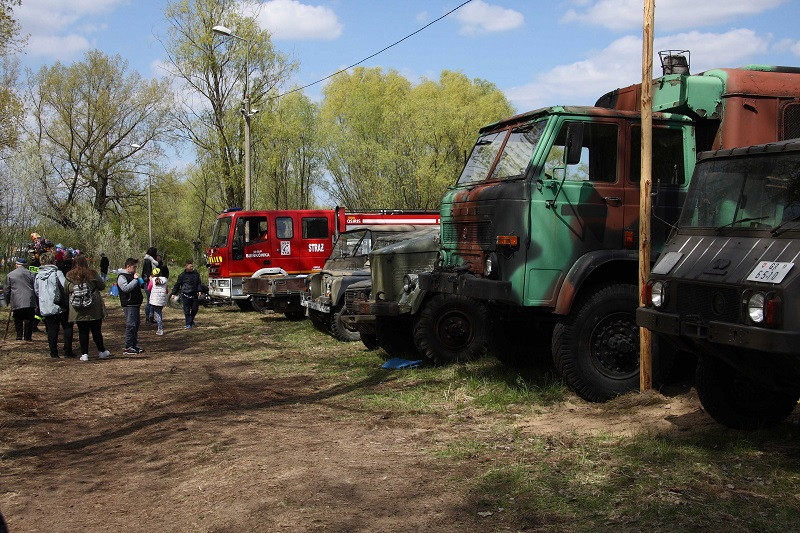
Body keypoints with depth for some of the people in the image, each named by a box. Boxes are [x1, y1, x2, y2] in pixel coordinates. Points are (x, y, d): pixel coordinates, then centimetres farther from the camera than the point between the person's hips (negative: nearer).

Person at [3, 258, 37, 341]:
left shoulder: (10, 275, 6)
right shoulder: (31, 274, 6)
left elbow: (6, 290, 8)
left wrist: (7, 302, 20)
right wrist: (38, 302, 13)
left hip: (16, 302, 0)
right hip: (29, 302, 0)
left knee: (18, 319, 12)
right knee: (28, 319, 4)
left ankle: (19, 335, 9)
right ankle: (28, 336, 3)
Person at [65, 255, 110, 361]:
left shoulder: (69, 276, -3)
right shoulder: (92, 274, -10)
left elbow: (65, 292, 5)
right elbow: (102, 286, 2)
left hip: (78, 311, 2)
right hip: (94, 309, -2)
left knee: (82, 332, 9)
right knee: (96, 331, 9)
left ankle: (84, 354, 9)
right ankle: (102, 351, 21)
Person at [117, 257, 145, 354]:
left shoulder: (133, 276, 19)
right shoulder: (122, 277, -9)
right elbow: (126, 288, -25)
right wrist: (135, 279, -20)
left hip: (136, 304, 9)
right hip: (129, 305, -9)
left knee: (136, 324, 13)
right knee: (130, 325, -10)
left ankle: (134, 345, 22)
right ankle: (128, 347, -6)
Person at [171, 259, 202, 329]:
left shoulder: (196, 274, 8)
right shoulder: (183, 275, -3)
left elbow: (198, 283, 16)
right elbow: (177, 284, 3)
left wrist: (199, 291, 2)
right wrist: (174, 293, 3)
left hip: (194, 295, 4)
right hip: (186, 295, -4)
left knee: (195, 309, 8)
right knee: (187, 310, -1)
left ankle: (191, 320, 31)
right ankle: (188, 324, 6)